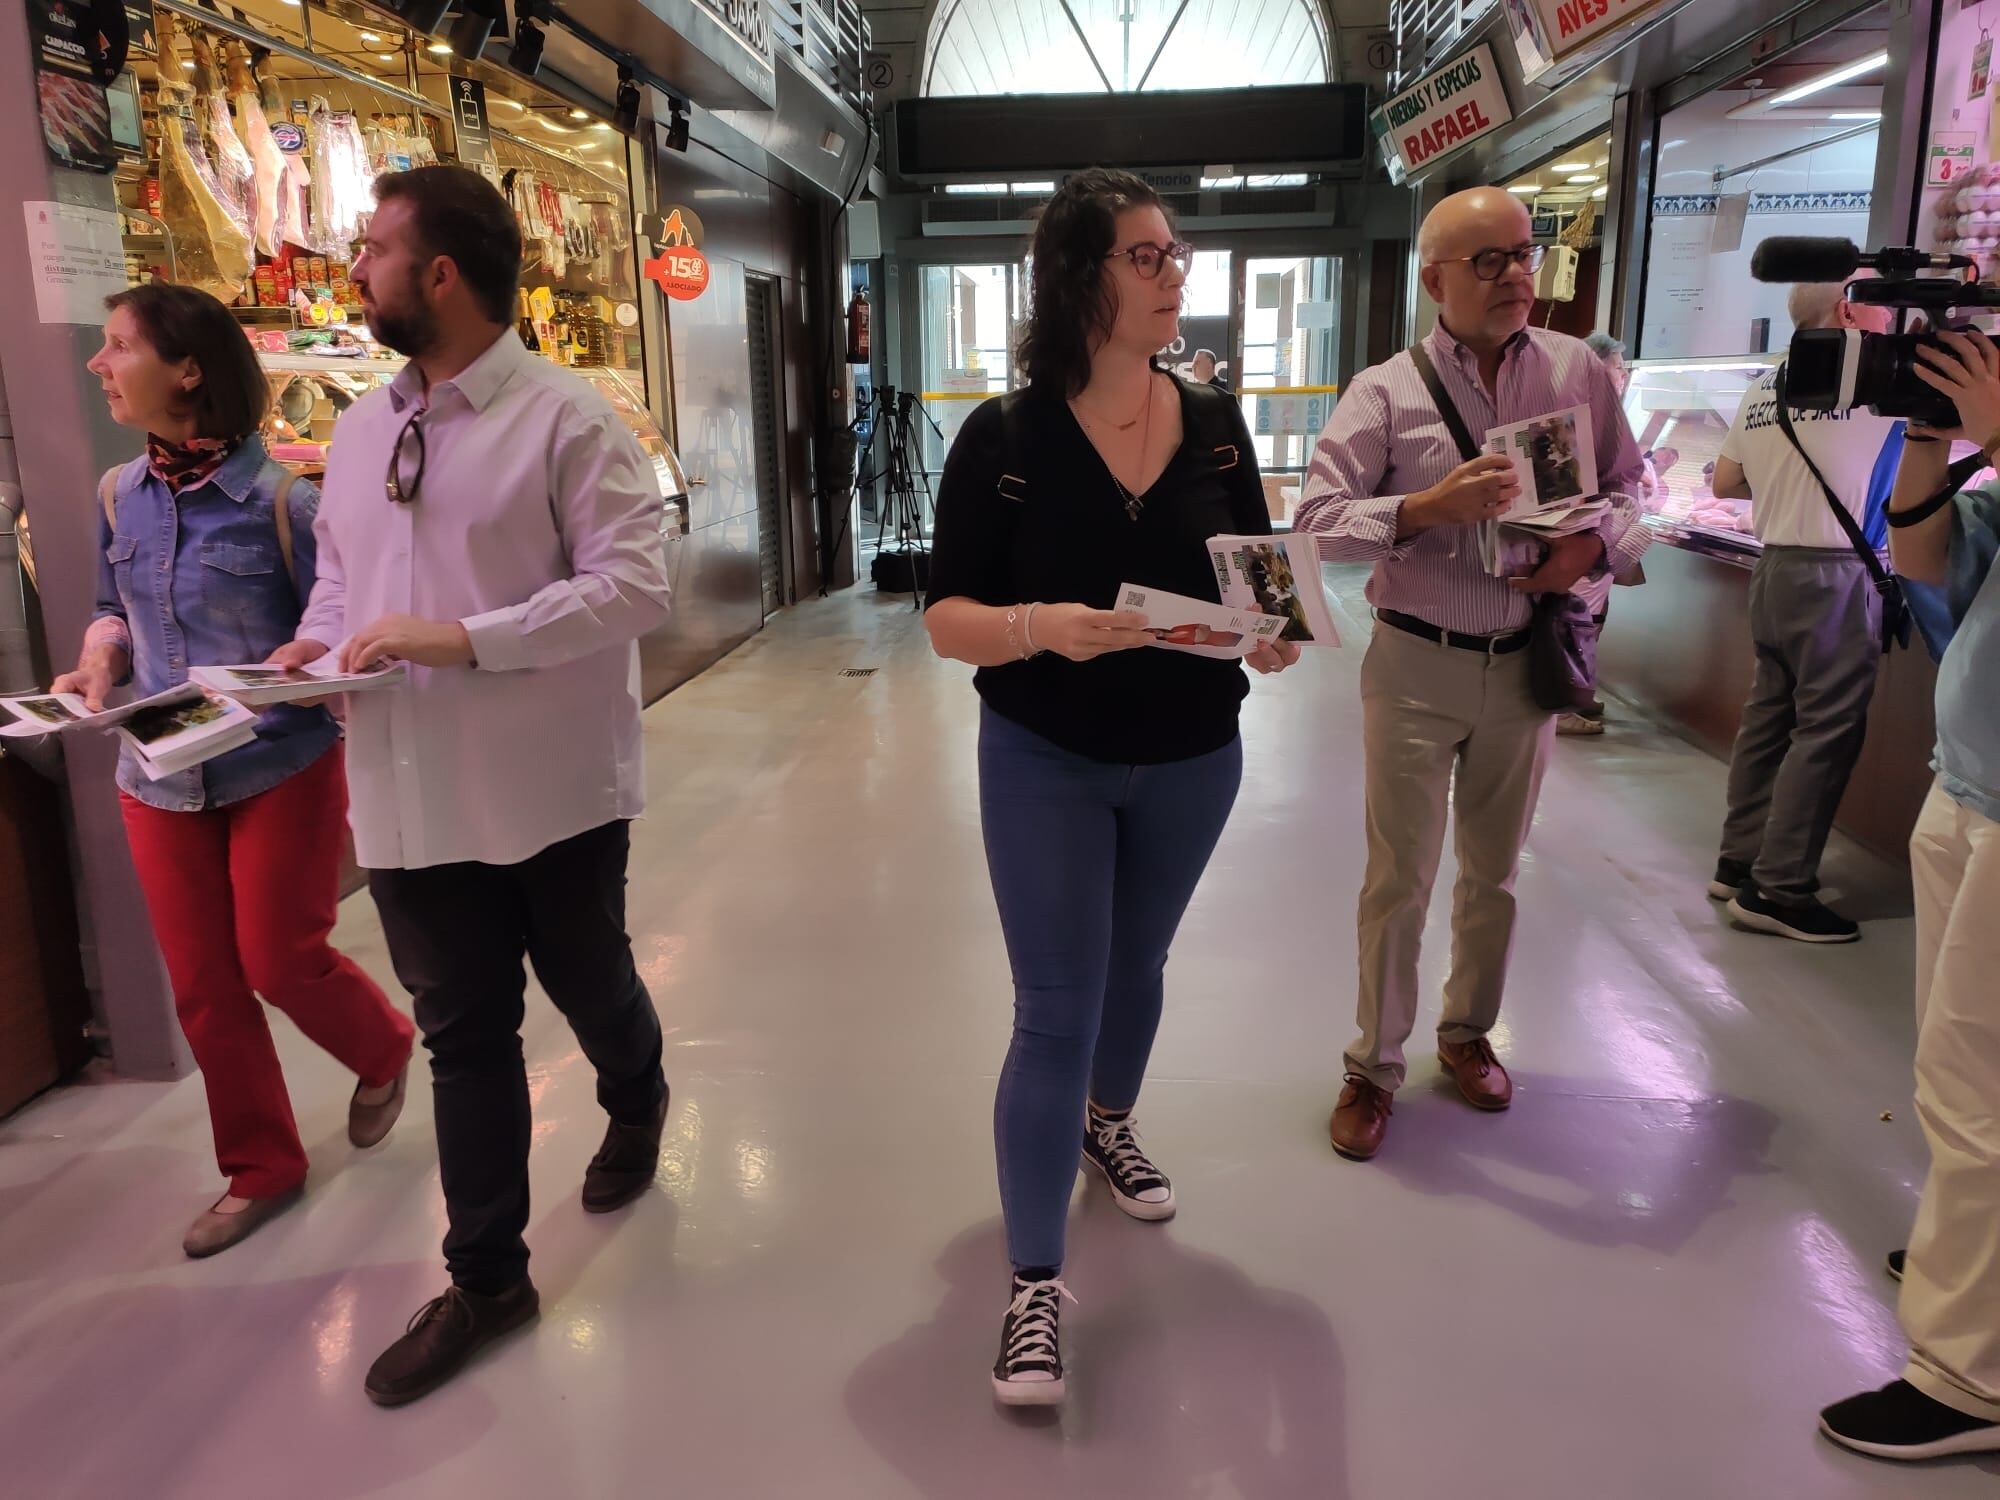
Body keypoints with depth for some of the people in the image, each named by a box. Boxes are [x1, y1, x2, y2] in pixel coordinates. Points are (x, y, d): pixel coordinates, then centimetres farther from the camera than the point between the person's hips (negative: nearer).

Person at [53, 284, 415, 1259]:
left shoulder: (279, 499, -14)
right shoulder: (119, 496, 3)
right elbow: (114, 609, 17)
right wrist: (99, 665, -4)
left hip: (283, 770, -5)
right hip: (161, 783, 6)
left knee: (280, 964, 3)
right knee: (203, 991, 11)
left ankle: (384, 1051, 37)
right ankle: (260, 1168, 29)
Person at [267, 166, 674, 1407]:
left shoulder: (567, 418, -12)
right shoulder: (363, 425, 9)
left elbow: (632, 584, -20)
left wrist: (462, 638, -26)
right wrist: (315, 640, -2)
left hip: (553, 784, -5)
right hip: (414, 789, 5)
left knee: (588, 984, 17)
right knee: (462, 1031, 11)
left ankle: (636, 1106, 52)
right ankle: (487, 1278, 26)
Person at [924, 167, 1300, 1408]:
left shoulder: (1215, 424, -3)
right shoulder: (1004, 437, -13)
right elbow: (948, 617, -13)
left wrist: (1276, 635, -18)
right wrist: (1040, 627, -33)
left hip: (1193, 759, 4)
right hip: (1046, 763, -4)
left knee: (1137, 963, 23)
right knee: (1055, 1014, -1)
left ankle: (1107, 1123, 52)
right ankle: (1036, 1282, 13)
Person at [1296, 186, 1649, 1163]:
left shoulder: (1577, 371, 1)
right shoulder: (1385, 393, -7)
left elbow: (1627, 492, 7)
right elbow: (1316, 521, -14)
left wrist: (1593, 548, -14)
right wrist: (1426, 507, -27)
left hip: (1525, 664, 3)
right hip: (1417, 667, -3)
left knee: (1495, 871, 17)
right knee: (1399, 877, 4)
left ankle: (1468, 1032, 38)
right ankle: (1374, 1064, 21)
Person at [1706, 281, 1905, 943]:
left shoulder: (1762, 386, 10)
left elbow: (1725, 482, 17)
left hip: (1773, 563, 8)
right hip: (1837, 572, -8)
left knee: (1770, 711, 13)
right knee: (1827, 728, -3)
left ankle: (1739, 863, 21)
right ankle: (1779, 889, 0)